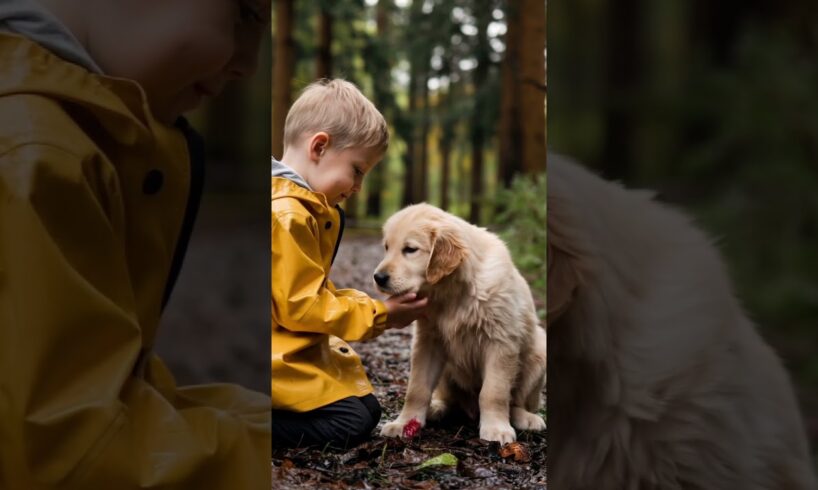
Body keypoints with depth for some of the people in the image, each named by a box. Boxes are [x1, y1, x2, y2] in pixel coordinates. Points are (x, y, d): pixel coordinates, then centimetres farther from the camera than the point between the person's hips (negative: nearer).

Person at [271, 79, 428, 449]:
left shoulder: (301, 207, 11)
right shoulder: (285, 215, -24)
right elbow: (303, 305, -23)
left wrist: (373, 306, 4)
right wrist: (380, 315, -13)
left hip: (299, 350, 11)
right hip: (281, 360, -11)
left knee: (367, 409, 11)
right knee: (349, 424, -13)